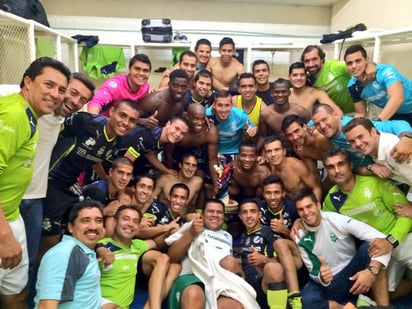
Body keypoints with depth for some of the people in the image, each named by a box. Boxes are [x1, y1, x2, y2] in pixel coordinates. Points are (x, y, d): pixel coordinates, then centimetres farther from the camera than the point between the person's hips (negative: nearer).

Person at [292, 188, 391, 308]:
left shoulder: (337, 220, -15)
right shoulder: (300, 237, -7)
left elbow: (381, 239, -21)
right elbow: (313, 272, -2)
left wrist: (372, 271, -37)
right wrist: (320, 277, -27)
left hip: (354, 276, 0)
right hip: (327, 284, 1)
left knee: (370, 247, -28)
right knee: (304, 301, -32)